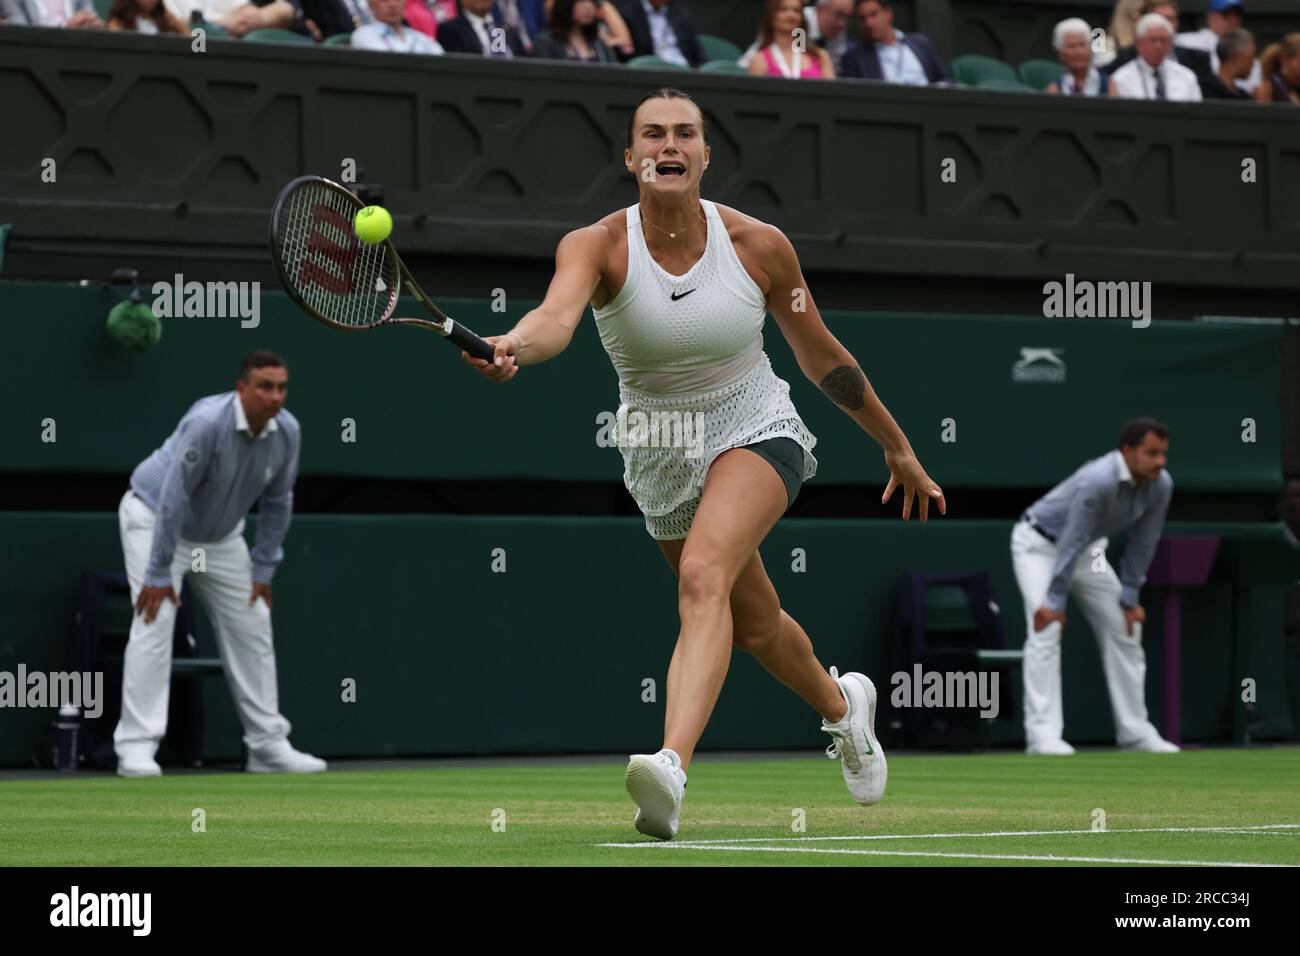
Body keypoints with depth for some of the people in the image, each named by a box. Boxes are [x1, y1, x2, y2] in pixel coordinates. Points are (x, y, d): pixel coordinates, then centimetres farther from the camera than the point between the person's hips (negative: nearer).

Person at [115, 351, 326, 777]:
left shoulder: (287, 432, -15)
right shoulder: (207, 423, -34)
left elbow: (277, 502, -2)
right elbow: (173, 496, -32)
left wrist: (263, 569, -1)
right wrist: (159, 574, -30)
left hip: (221, 535, 7)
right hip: (154, 516, -7)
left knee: (251, 627, 5)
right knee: (155, 622, -20)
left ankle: (268, 745, 12)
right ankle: (136, 747, -22)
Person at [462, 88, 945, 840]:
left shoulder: (761, 247, -14)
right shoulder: (599, 245, -17)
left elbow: (823, 358, 1)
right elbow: (559, 314, -39)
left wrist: (899, 448, 9)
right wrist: (513, 347, -63)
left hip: (757, 432, -3)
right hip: (661, 456, 3)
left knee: (703, 573, -31)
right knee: (755, 625, 20)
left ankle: (674, 766, -46)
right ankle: (841, 705, 53)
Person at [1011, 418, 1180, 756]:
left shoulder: (1160, 485, -16)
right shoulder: (1098, 482, -38)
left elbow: (1143, 543, -6)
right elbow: (1071, 542, -35)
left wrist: (1129, 599, -4)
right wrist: (1054, 602, -33)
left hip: (1089, 550, 8)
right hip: (1039, 545, -8)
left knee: (1125, 630, 4)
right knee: (1046, 630, -20)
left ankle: (1135, 731, 11)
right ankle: (1043, 734, -23)